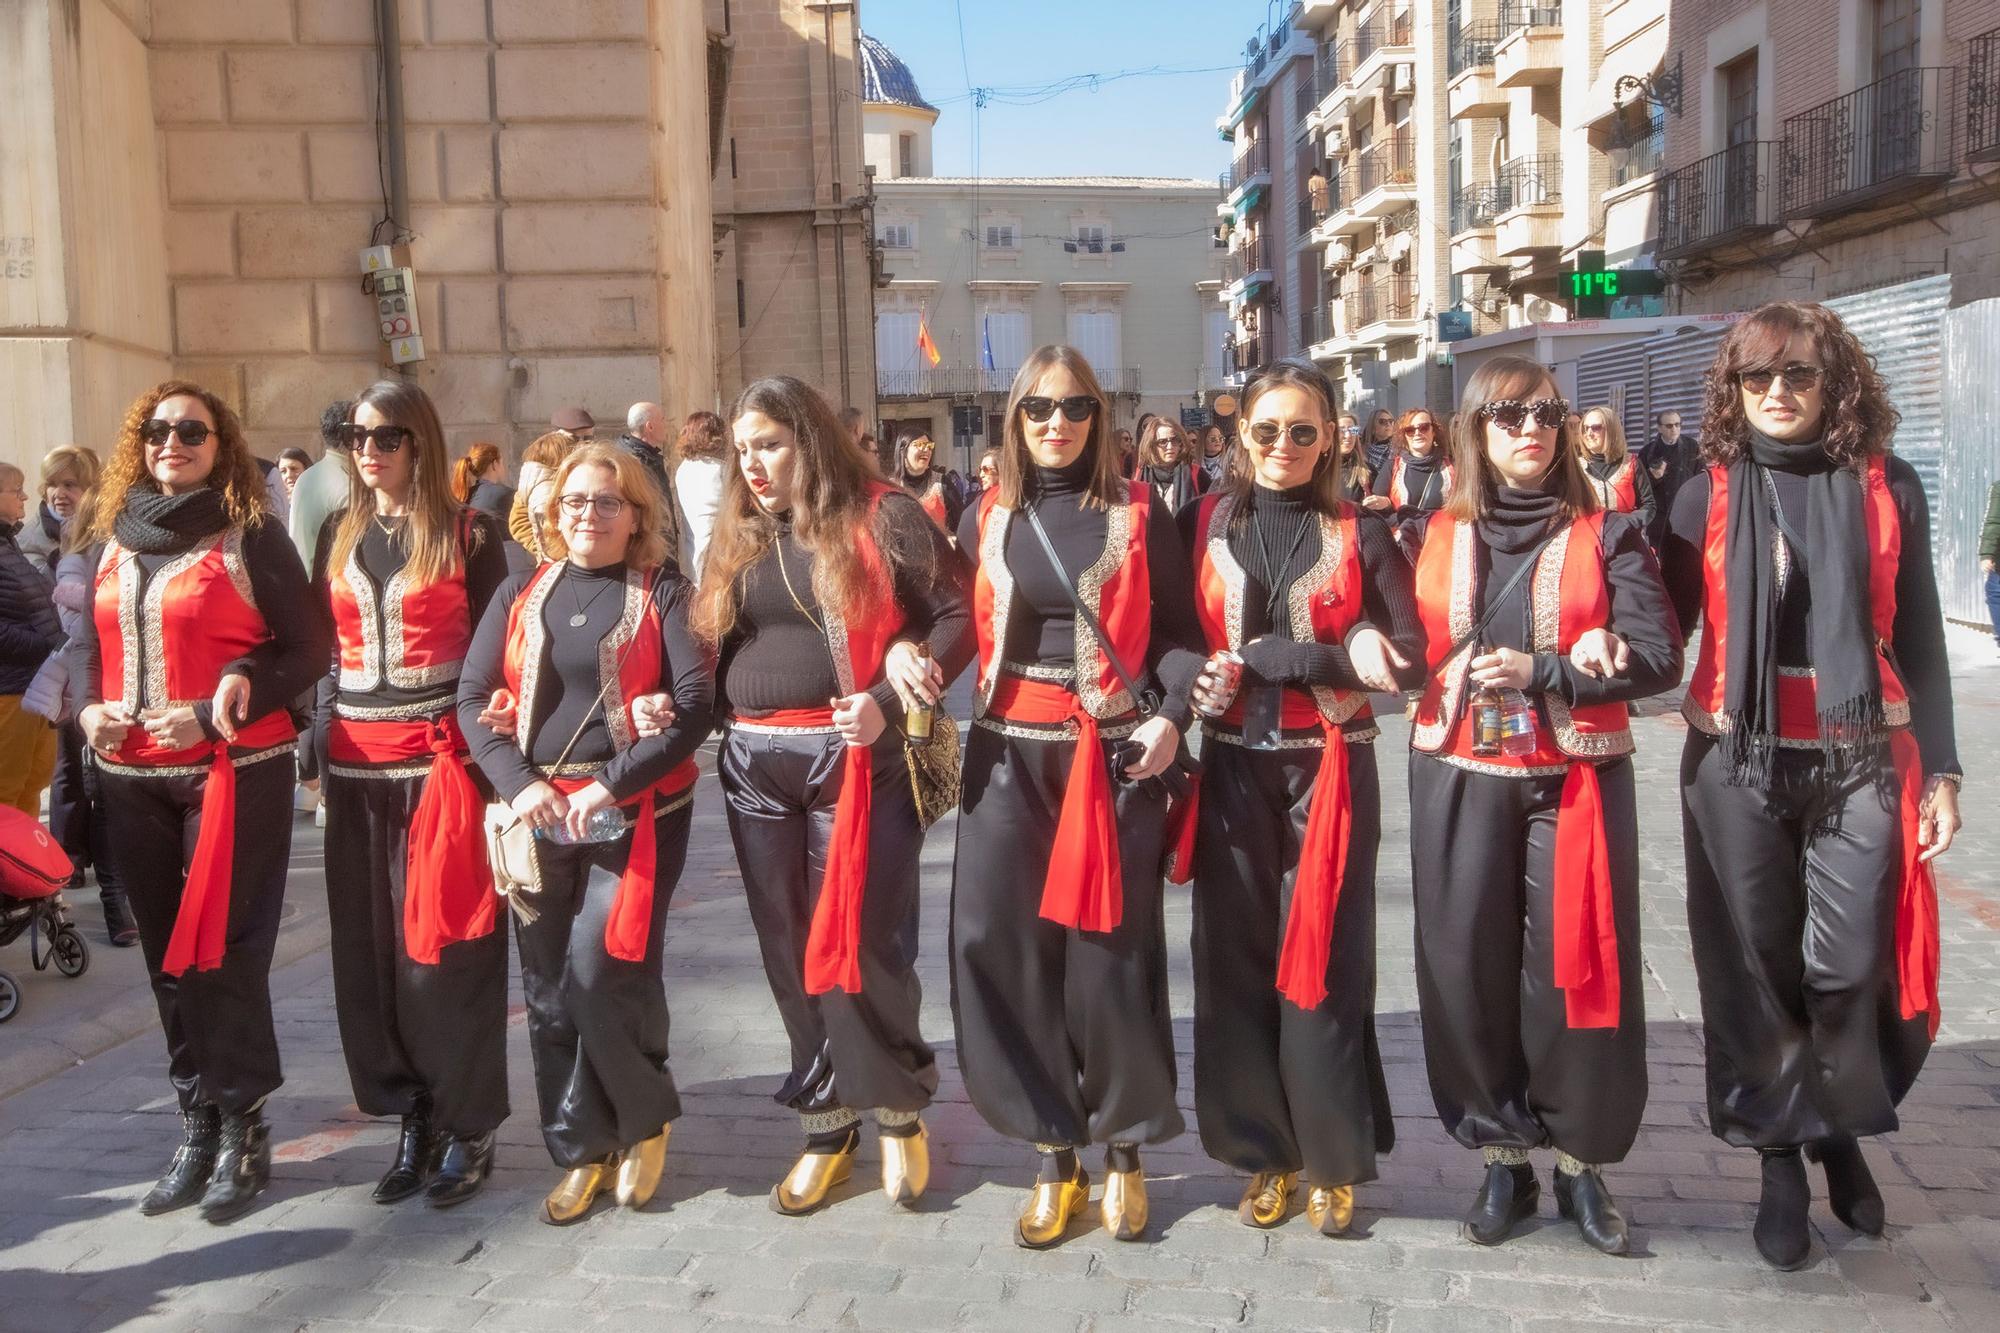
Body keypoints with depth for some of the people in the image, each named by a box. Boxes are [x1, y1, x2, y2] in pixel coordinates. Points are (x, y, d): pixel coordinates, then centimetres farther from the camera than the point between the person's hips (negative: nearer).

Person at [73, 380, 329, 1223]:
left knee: (225, 951, -4)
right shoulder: (117, 537, 12)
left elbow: (309, 648, -8)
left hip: (235, 770, -5)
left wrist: (218, 713, -16)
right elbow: (91, 641, 20)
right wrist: (89, 707, 0)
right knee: (168, 955, 11)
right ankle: (197, 1127, 23)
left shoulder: (251, 535, -5)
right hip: (134, 779, 6)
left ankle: (242, 1131, 10)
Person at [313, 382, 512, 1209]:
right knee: (369, 947, 7)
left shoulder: (467, 534, -1)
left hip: (441, 755, -5)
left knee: (447, 944, -2)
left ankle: (468, 1127, 10)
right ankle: (412, 1116, 19)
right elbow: (317, 645, 15)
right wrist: (323, 753, 8)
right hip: (355, 760, 5)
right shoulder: (338, 536, 13)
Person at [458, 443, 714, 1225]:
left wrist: (611, 785, -18)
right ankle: (581, 1151, 22)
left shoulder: (664, 592, 0)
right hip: (535, 812, 4)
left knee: (599, 975, -11)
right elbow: (473, 698, 5)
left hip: (636, 813, -4)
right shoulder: (520, 594, 11)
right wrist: (518, 782, -11)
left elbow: (696, 703, -10)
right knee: (547, 988, 7)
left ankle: (645, 1117, 16)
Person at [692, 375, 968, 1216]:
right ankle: (826, 1127, 23)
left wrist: (887, 699, -18)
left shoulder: (883, 518, -4)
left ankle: (899, 1110, 20)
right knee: (791, 952, 10)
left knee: (865, 944, -4)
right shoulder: (738, 536, 14)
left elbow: (958, 613, -8)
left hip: (857, 760, -5)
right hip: (756, 766, 6)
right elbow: (716, 644, 18)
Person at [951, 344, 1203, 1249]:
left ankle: (1124, 1153, 20)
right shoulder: (987, 519, 10)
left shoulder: (1137, 515, 2)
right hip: (1008, 754, 3)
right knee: (1006, 947, 1)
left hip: (1112, 754, -3)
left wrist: (1172, 715, -12)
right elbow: (964, 629, 12)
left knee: (1110, 947, 0)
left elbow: (1177, 629, 3)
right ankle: (1055, 1159, 16)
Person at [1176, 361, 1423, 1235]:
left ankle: (1334, 1160, 16)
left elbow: (1410, 659, -7)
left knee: (1323, 960, 1)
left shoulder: (1361, 536, 2)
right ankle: (1265, 1154, 20)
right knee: (1235, 958, 5)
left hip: (1328, 771, -1)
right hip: (1233, 770, 2)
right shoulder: (1204, 525, 5)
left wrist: (1267, 657, -17)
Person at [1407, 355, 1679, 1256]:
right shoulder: (1435, 536, 7)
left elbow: (1659, 658, -4)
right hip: (1460, 781, 2)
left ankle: (1581, 1161, 18)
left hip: (1576, 780, -1)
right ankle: (1501, 1157, 19)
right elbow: (1406, 646, 4)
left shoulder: (1606, 536, 2)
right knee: (1468, 968, 4)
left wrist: (1544, 671, -16)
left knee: (1577, 967, 0)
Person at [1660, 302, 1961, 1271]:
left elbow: (1918, 639, 5)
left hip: (1861, 762, 0)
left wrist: (1939, 768, 3)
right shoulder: (1706, 497, 3)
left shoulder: (1887, 489, 3)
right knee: (1755, 965, 6)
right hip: (1737, 763, 0)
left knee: (1851, 965, -1)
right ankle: (1780, 1157, 23)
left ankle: (1840, 1131, 27)